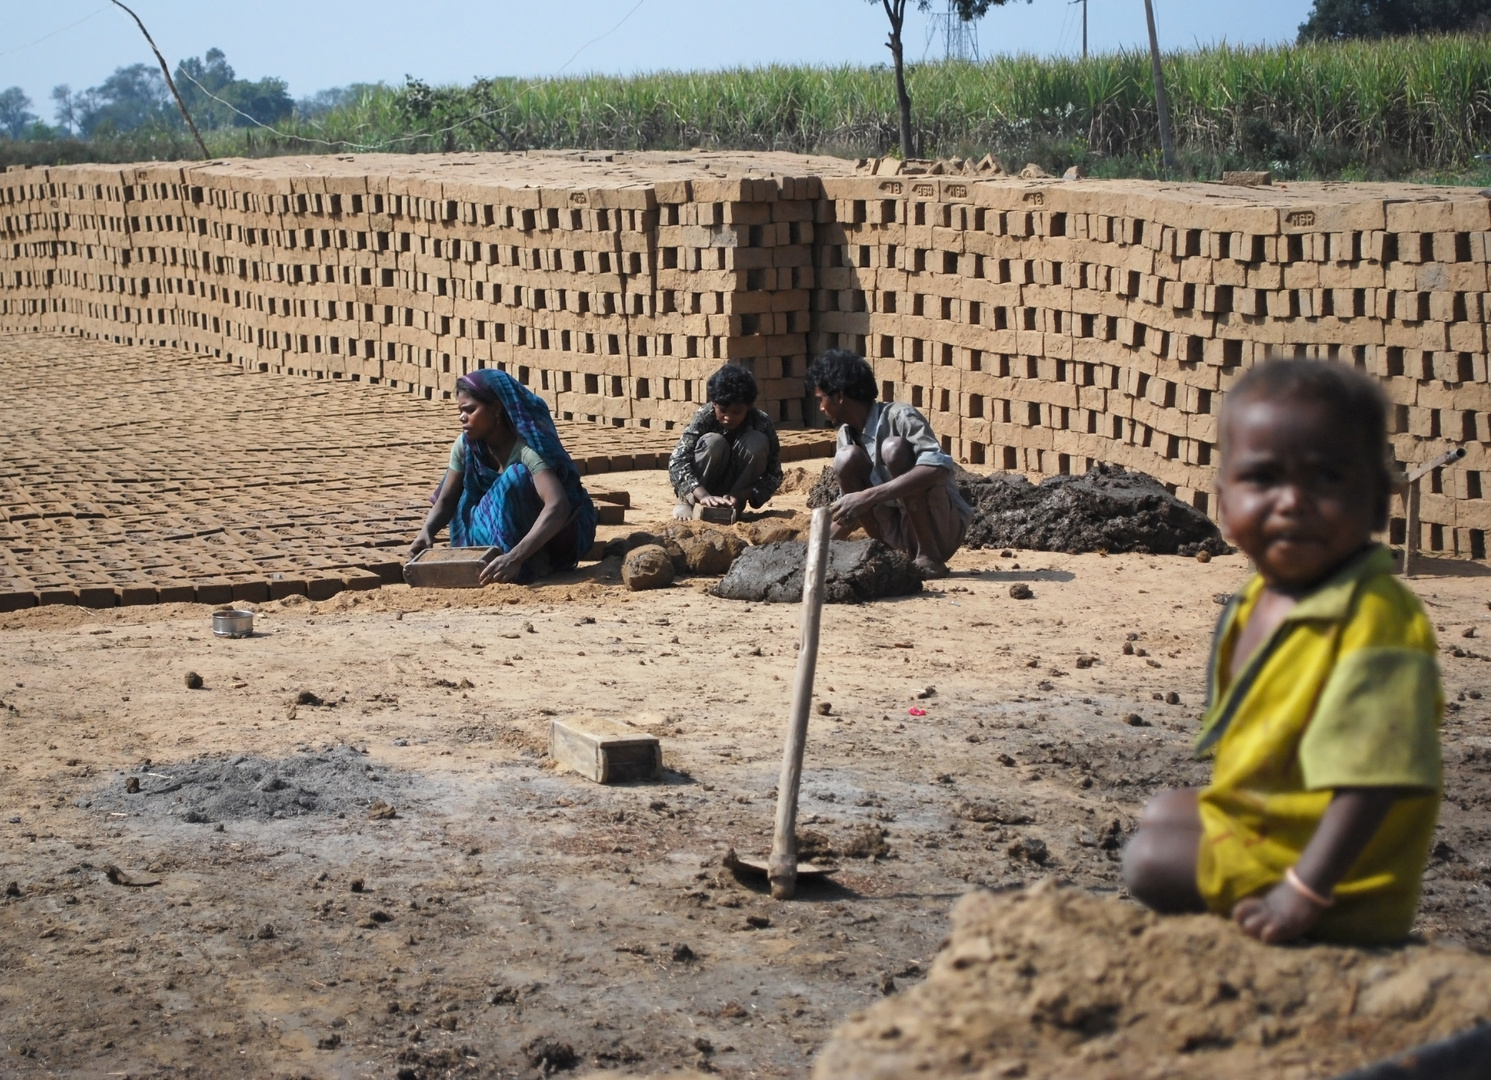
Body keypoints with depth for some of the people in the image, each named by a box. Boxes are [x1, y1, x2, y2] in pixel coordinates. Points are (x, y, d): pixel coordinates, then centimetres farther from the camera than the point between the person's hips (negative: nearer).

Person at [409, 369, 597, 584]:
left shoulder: (527, 448, -31)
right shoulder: (466, 445, -11)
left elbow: (558, 506, -46)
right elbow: (446, 501, -5)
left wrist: (515, 557, -58)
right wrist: (427, 532, -29)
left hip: (558, 532, -7)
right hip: (516, 533, 7)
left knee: (516, 478, -30)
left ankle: (535, 563, -18)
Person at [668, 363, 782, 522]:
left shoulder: (762, 424, -19)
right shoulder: (704, 417, -22)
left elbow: (774, 475, -16)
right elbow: (677, 461, -31)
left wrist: (740, 496, -32)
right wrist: (702, 495, -46)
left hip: (735, 489, 2)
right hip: (701, 487, -2)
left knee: (758, 442, -24)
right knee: (714, 442, -30)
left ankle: (732, 508, -14)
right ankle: (688, 503, -13)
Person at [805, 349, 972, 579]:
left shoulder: (898, 417, -15)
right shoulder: (847, 436, 6)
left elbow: (939, 467, -33)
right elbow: (851, 507, 17)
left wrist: (868, 497, -37)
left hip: (943, 529, -6)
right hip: (901, 538, 6)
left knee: (893, 448, -27)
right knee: (847, 459, -11)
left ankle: (930, 558, -20)